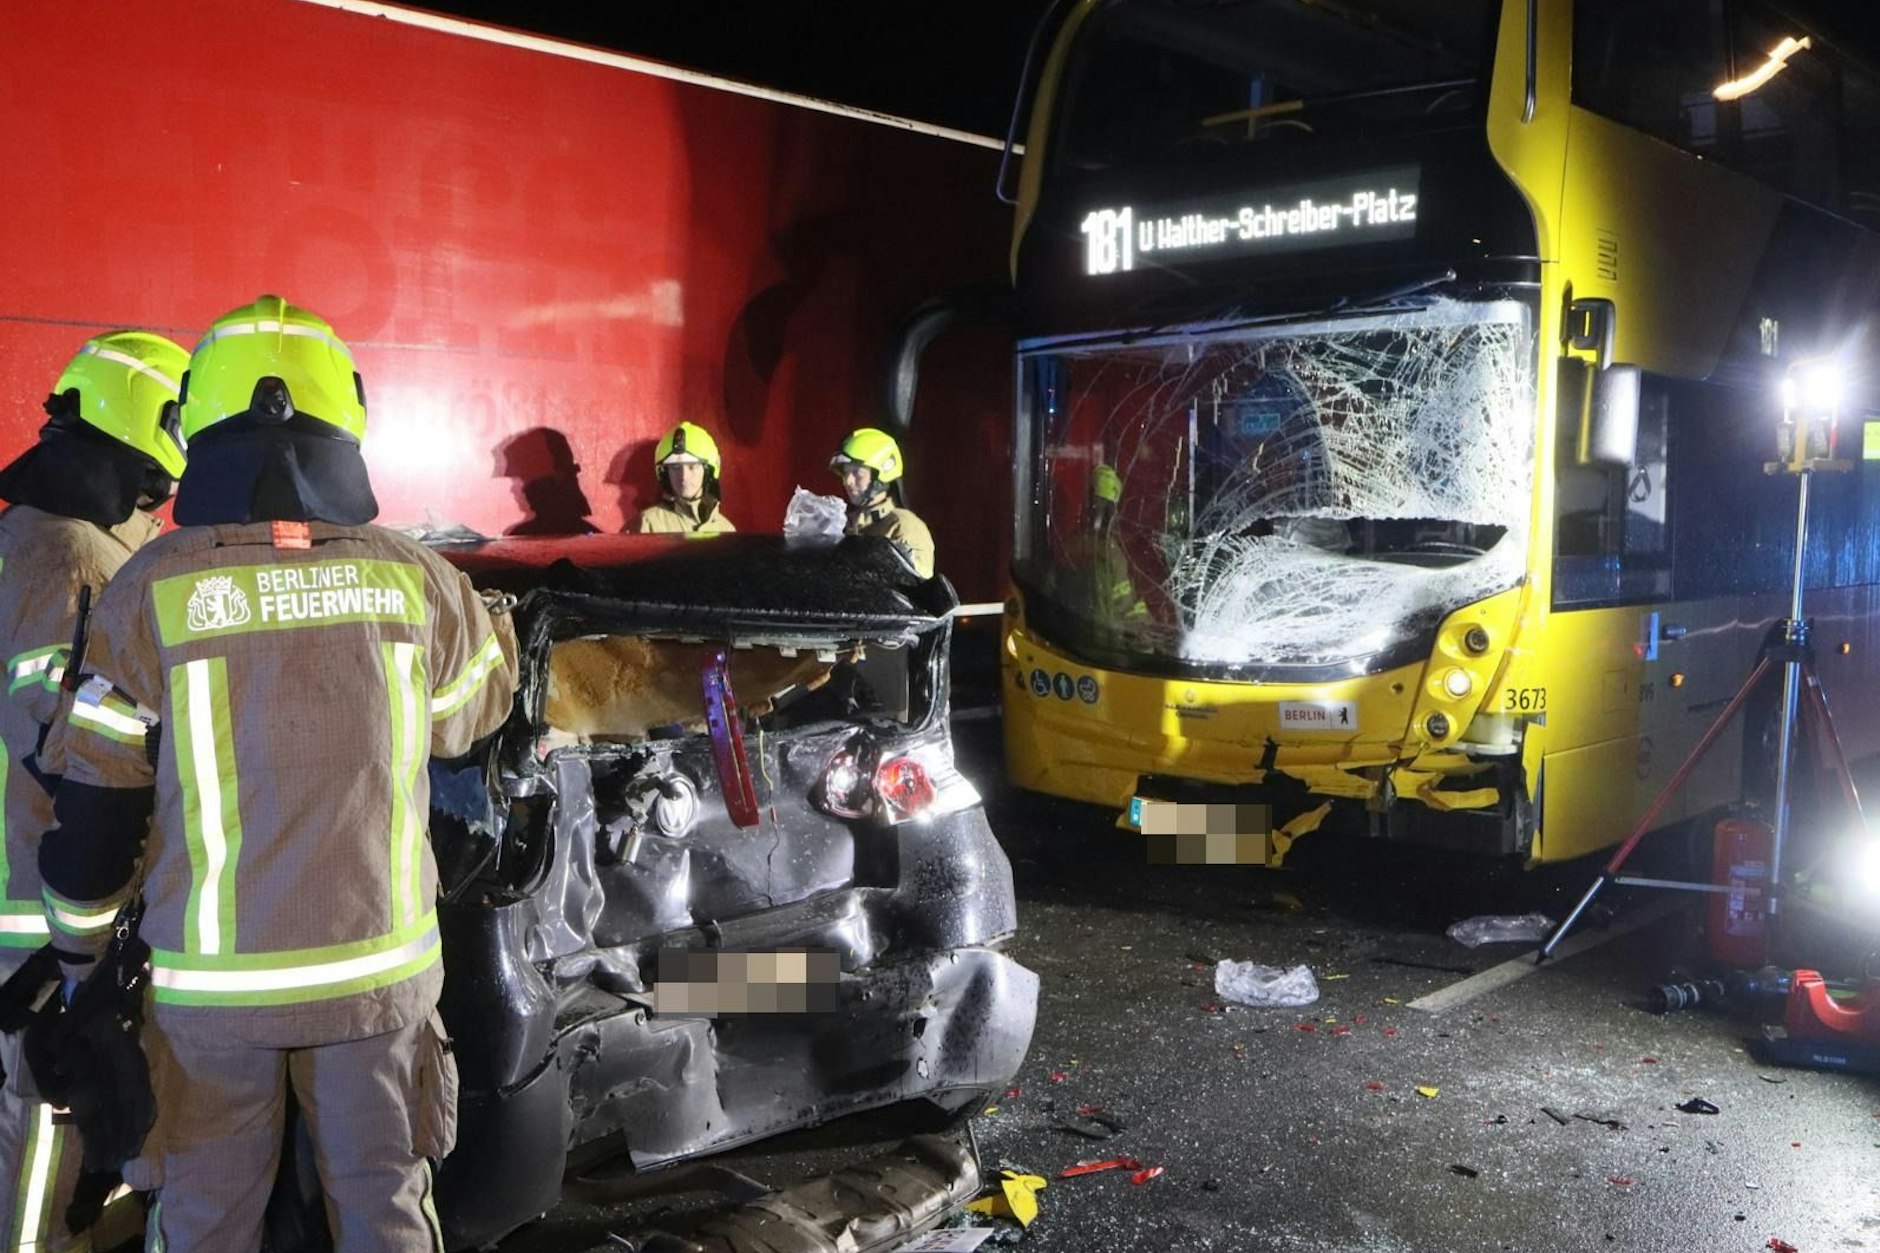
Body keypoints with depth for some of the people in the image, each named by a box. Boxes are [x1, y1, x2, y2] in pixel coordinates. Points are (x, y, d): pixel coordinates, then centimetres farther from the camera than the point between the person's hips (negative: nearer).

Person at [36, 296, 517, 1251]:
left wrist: (82, 951, 10)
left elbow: (93, 804, -4)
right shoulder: (416, 579, -7)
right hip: (379, 971, 1)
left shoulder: (148, 591, -10)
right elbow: (477, 707, 13)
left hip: (211, 985, -1)